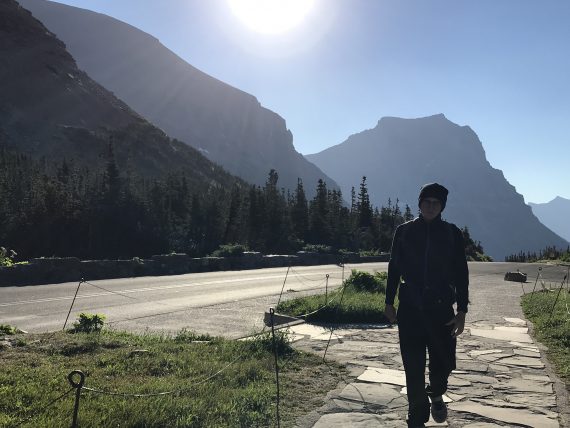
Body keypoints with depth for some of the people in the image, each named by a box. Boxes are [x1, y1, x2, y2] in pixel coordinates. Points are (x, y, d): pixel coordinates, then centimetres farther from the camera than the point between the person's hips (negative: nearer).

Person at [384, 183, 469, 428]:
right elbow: (394, 268, 7)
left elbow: (461, 274, 1)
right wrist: (389, 303, 6)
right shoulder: (404, 231, 1)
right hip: (410, 308, 0)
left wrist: (462, 311, -3)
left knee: (443, 362, 5)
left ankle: (436, 394, 39)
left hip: (441, 308, 0)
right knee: (413, 367, 2)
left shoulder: (452, 233, 0)